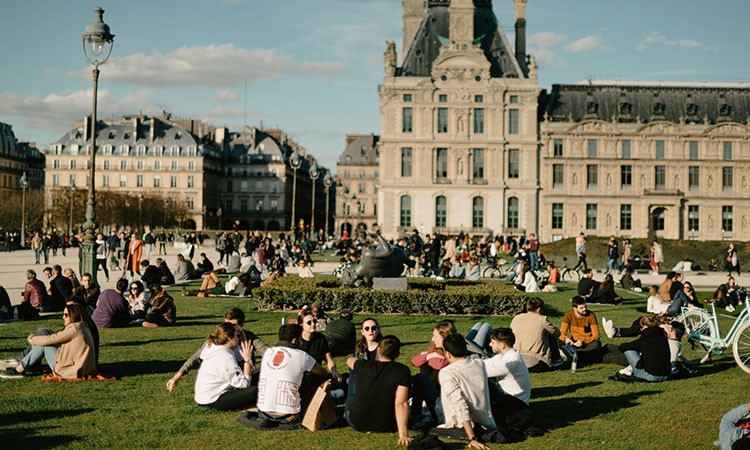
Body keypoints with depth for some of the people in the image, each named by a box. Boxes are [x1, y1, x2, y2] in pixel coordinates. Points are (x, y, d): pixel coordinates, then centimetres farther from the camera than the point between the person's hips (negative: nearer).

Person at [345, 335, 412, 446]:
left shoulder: (364, 365, -8)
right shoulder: (402, 371, -16)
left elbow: (350, 360, 16)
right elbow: (401, 403, -26)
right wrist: (403, 435, -29)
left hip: (357, 424, 1)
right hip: (386, 427, -1)